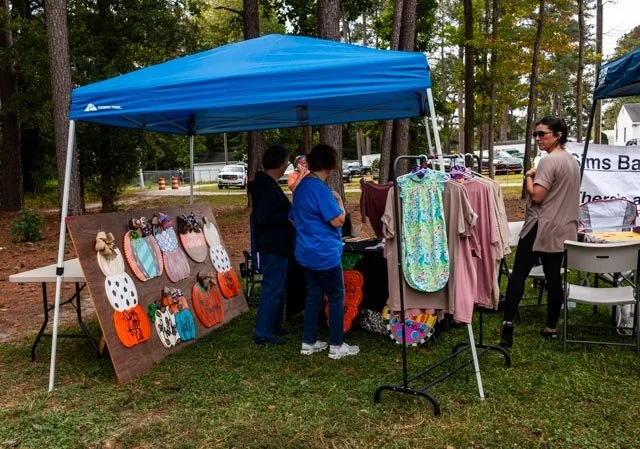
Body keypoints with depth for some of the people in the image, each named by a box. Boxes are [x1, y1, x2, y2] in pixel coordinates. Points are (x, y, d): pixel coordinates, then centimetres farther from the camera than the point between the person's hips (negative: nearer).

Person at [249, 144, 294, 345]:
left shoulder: (264, 182, 11)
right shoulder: (267, 186, -21)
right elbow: (264, 218, -28)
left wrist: (291, 213, 14)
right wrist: (291, 217, -21)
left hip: (275, 245, 11)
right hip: (273, 246, -11)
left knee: (276, 286, 20)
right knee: (272, 288, -6)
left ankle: (274, 325, 31)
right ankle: (263, 333, 0)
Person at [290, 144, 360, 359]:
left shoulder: (301, 186, 9)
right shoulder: (320, 189, -20)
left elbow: (294, 218, 20)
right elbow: (338, 220, -19)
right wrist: (339, 201, -2)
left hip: (306, 252, 9)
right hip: (325, 253, -9)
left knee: (313, 295, 16)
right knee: (336, 297, 3)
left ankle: (308, 342, 21)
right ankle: (336, 346, 10)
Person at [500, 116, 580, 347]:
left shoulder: (549, 161, -15)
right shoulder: (572, 161, 15)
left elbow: (536, 196, -20)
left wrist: (528, 177, -5)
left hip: (540, 229, -8)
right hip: (563, 230, 8)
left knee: (518, 274, -5)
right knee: (554, 277, 10)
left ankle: (508, 323, -11)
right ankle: (551, 327, 16)